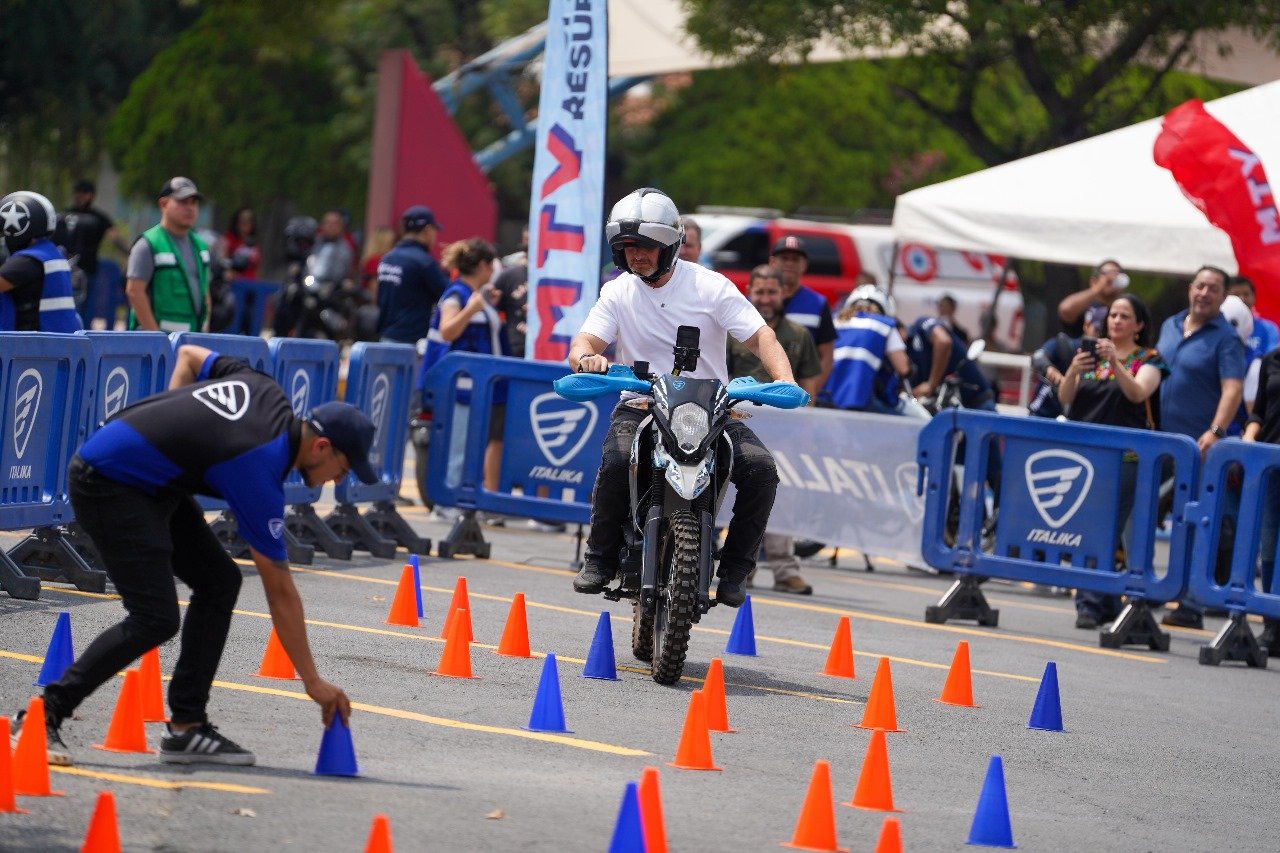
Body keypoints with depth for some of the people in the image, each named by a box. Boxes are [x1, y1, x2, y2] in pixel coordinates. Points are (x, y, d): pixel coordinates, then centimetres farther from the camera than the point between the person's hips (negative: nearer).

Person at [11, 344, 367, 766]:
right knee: (155, 618, -19)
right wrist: (313, 681, -11)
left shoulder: (266, 390, 0)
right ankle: (42, 717, -13)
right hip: (107, 485, -10)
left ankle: (186, 727, 6)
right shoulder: (259, 470, -23)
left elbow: (189, 355, 18)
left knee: (219, 581, 3)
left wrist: (173, 425, 7)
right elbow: (279, 590, -18)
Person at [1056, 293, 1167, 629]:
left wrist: (1115, 363, -28)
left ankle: (1090, 604, -14)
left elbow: (1138, 393, -14)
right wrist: (1073, 371, -16)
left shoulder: (1148, 359, 4)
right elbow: (1064, 397, 5)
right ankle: (1108, 605, 14)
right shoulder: (1091, 354, 14)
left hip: (1124, 456, -4)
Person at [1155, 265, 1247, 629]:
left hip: (1196, 446, -6)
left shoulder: (1226, 338, -5)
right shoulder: (1169, 326, 13)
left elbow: (1232, 388, -16)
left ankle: (1190, 606, -3)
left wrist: (1216, 432, -29)